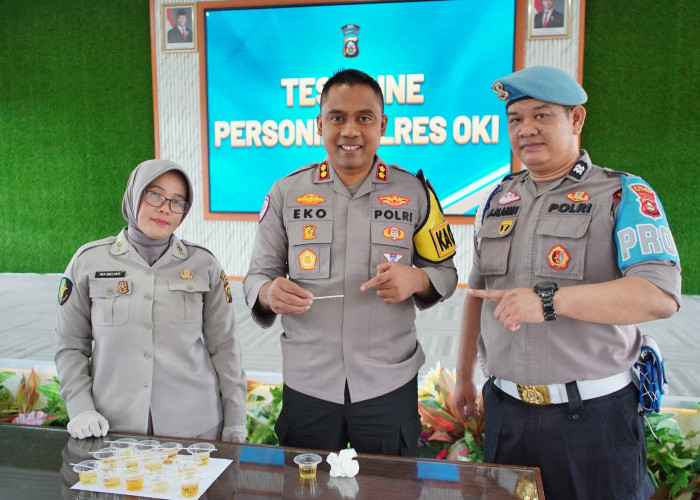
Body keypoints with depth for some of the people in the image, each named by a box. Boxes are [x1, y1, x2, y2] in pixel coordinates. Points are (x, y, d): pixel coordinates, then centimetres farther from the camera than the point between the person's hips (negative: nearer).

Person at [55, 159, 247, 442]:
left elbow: (223, 347, 2)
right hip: (114, 428, 0)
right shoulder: (88, 261, 2)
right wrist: (81, 409, -5)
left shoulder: (203, 265, 1)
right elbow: (70, 345, 7)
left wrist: (235, 425, 1)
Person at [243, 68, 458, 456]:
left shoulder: (414, 191, 1)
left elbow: (446, 271, 6)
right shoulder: (286, 192, 2)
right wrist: (269, 293, -18)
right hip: (306, 385, 1)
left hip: (390, 385, 0)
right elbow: (258, 275, 5)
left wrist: (415, 279, -16)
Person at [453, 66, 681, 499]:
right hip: (505, 410, 5)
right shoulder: (500, 199, 9)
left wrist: (548, 300, -29)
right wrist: (464, 375, 18)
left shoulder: (623, 196, -6)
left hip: (594, 414, -4)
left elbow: (661, 295, -20)